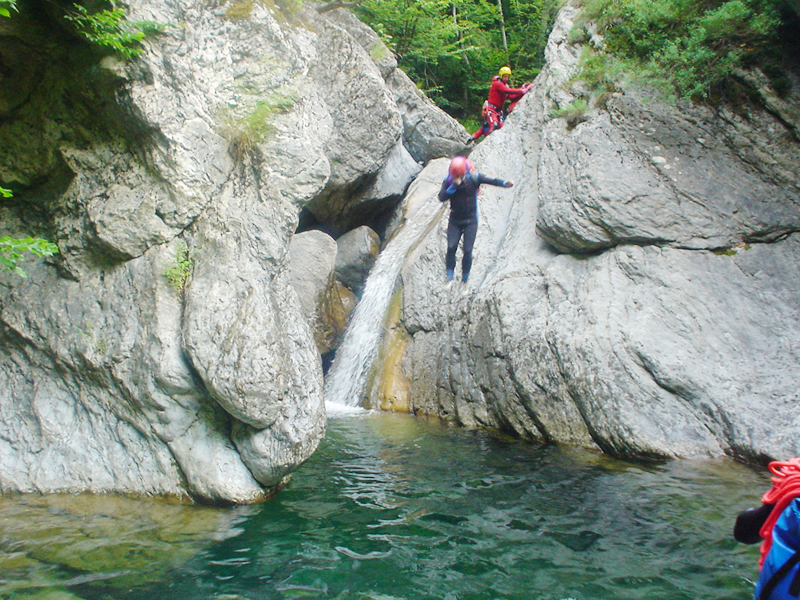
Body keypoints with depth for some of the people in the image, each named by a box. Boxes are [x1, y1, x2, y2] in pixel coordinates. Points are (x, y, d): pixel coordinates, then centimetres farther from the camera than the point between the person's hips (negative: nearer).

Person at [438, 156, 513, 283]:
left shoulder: (473, 178, -11)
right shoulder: (448, 181, -6)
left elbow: (490, 180, -23)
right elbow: (441, 197, -18)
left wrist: (504, 183, -41)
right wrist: (453, 186, -29)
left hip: (471, 221, -1)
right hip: (455, 221, 1)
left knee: (467, 250, -6)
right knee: (451, 247, -12)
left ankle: (465, 278, 9)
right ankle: (449, 275, 0)